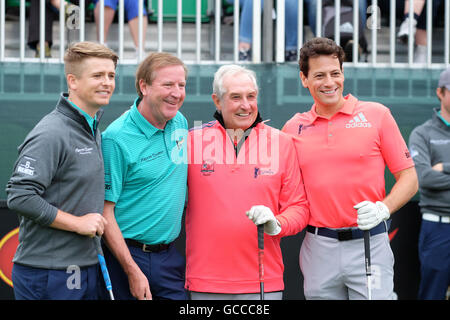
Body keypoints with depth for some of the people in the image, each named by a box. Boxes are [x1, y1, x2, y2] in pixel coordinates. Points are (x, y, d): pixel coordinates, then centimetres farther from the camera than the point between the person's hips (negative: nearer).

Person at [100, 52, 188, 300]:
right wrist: (132, 271, -18)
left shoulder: (180, 123, 5)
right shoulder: (116, 138, -15)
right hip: (127, 255, -6)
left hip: (169, 257, 6)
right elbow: (105, 210, -15)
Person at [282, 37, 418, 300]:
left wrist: (382, 209, -15)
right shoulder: (293, 128, 8)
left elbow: (409, 179, 1)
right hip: (318, 246, 2)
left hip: (369, 244, -2)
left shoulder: (377, 115, 1)